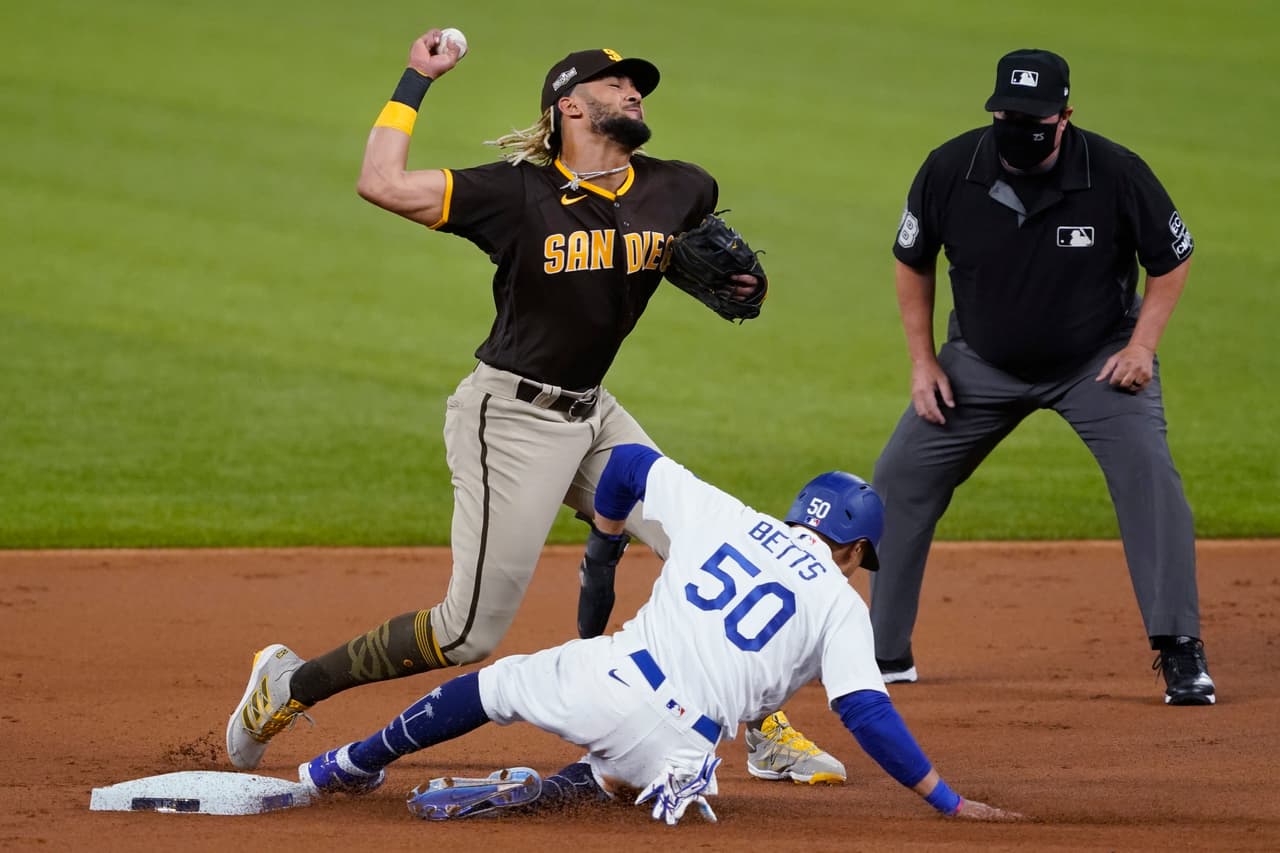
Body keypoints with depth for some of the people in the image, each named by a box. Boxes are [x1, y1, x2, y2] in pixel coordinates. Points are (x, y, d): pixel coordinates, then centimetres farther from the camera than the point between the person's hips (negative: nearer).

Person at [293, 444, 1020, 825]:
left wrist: (604, 544, 40)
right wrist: (949, 802, 0)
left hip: (605, 682, 3)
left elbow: (628, 462, 23)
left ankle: (351, 767, 40)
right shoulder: (842, 604, 5)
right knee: (624, 774, 31)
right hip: (678, 744, -2)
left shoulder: (723, 515, 14)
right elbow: (867, 714, -4)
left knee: (494, 685, 29)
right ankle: (527, 795, 1)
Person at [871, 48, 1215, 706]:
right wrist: (923, 360, -2)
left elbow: (1171, 258, -6)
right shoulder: (948, 171, -18)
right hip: (981, 366, 2)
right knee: (899, 482, 1)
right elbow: (913, 262, 1)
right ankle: (885, 653, 15)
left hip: (1097, 360, -2)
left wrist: (1141, 345, -16)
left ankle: (1180, 652, -14)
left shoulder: (1118, 174, -23)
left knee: (1149, 475, -21)